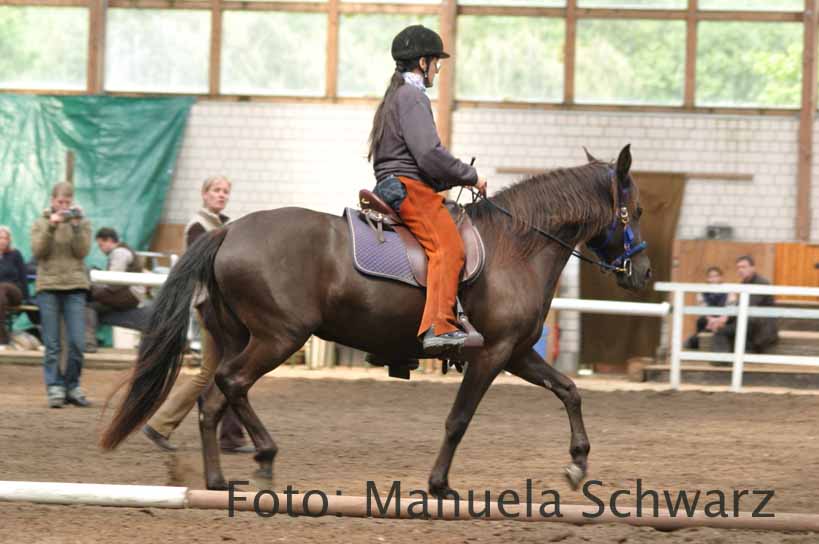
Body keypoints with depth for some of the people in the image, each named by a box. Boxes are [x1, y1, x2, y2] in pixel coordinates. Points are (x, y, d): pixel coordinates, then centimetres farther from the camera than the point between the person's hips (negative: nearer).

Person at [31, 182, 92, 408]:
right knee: (52, 344, -3)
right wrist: (50, 227, -15)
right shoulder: (40, 223, 9)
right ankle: (55, 387, -1)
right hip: (48, 287, 0)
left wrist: (76, 226, -15)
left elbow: (82, 251, -4)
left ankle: (72, 387, 6)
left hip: (75, 287, 0)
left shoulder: (82, 222, 8)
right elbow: (38, 251, -5)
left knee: (77, 342, -6)